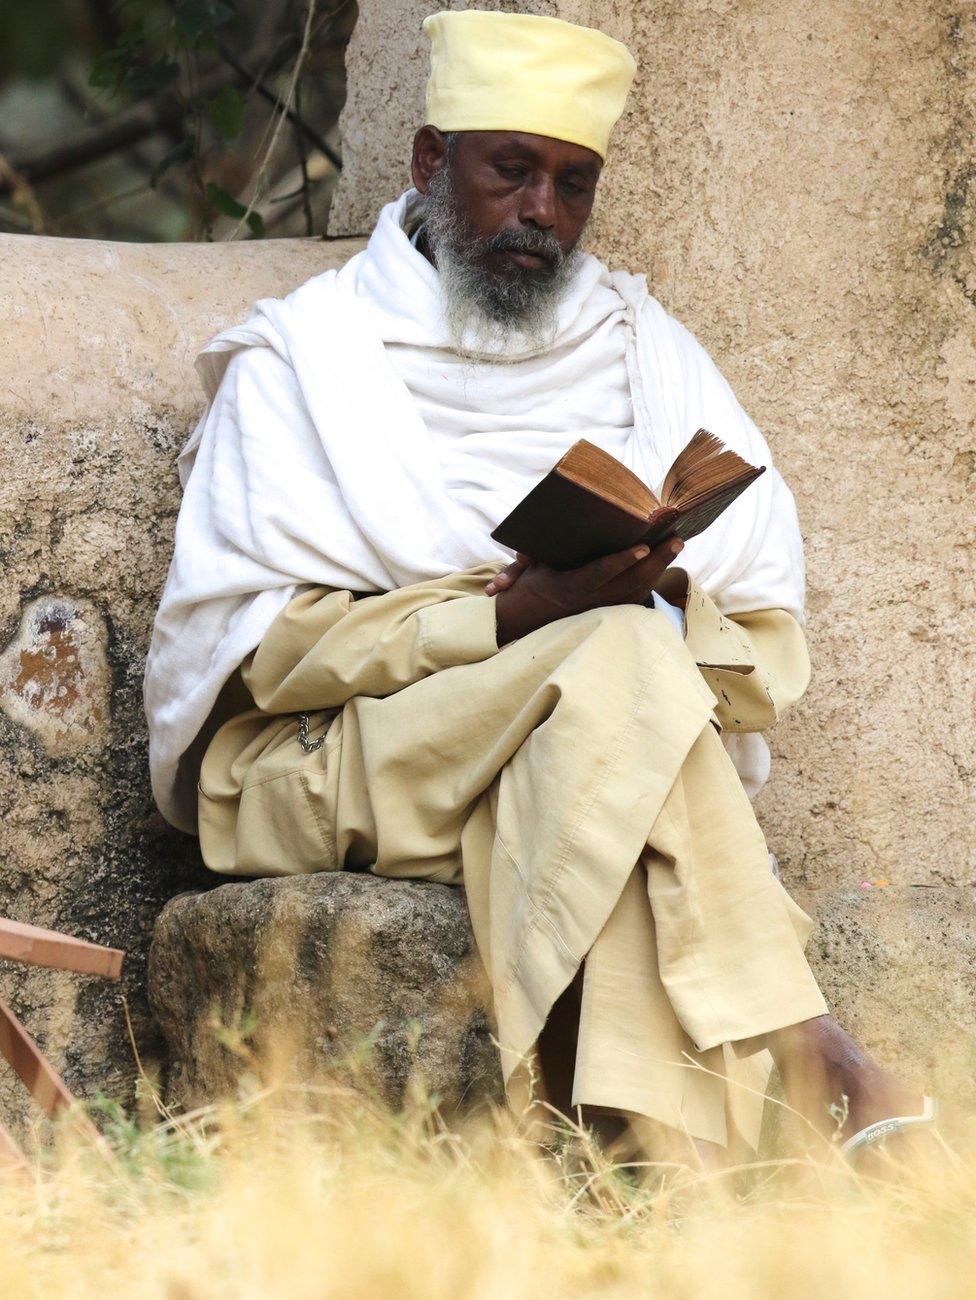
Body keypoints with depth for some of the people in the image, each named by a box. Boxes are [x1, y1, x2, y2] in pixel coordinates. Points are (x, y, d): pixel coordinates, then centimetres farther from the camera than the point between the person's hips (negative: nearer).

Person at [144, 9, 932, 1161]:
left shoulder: (646, 355, 18)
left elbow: (768, 643, 11)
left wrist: (669, 606, -14)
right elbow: (250, 639, -6)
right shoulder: (305, 353, 7)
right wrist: (505, 621, -18)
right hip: (328, 758, -3)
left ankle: (659, 1152, -51)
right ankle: (820, 1071, -42)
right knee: (617, 667, -31)